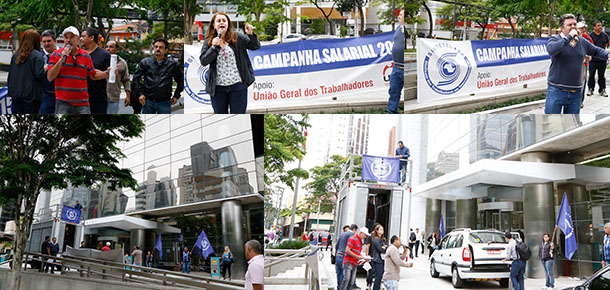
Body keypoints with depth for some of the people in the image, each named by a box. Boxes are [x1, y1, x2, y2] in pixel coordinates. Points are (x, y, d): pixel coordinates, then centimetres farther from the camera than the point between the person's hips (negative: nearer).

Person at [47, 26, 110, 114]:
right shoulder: (56, 55, 3)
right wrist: (62, 59, -12)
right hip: (63, 102, -2)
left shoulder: (86, 56, 9)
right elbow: (50, 78, -5)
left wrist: (106, 73, -2)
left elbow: (93, 75, 18)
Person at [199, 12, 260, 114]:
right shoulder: (208, 42, 5)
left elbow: (256, 46, 1)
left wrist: (251, 35, -18)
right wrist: (214, 47, -15)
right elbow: (203, 61, -3)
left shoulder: (237, 37, 2)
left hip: (237, 85, -2)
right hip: (218, 87, 2)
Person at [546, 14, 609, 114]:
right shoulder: (555, 39, -5)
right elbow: (551, 50, -27)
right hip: (556, 90, -5)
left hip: (576, 93, 5)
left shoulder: (583, 42, 11)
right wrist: (569, 37, -24)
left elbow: (597, 51, 24)